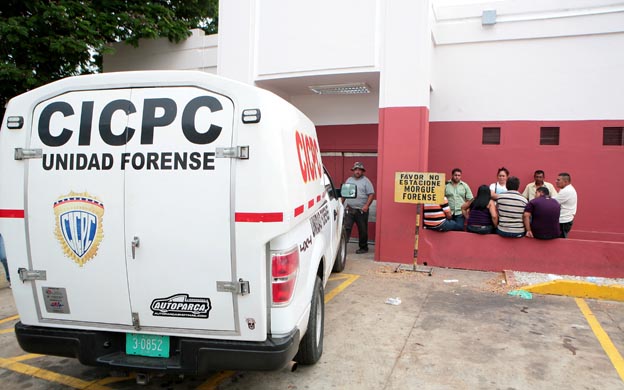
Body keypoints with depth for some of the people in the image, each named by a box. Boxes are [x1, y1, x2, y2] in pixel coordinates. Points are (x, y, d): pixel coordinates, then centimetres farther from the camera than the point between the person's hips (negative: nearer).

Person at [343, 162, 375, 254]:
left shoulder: (366, 181, -1)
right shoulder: (349, 180, 14)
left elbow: (371, 194, -6)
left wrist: (366, 205, -17)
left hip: (361, 210, -3)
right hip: (349, 209, 3)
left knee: (363, 230, 6)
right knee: (346, 228, -4)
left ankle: (363, 247, 18)